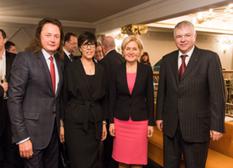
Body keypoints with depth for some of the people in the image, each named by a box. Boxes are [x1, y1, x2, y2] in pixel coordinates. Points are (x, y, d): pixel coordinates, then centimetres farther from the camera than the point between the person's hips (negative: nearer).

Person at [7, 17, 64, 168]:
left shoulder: (58, 62, 8)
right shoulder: (25, 58, -12)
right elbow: (14, 99, -15)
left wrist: (60, 124, 11)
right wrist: (22, 137, -18)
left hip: (54, 129, 6)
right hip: (32, 130, -6)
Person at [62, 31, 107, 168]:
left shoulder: (100, 69, 8)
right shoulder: (71, 68, -4)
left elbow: (103, 98, 12)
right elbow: (64, 96, -3)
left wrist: (103, 122, 9)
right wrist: (61, 123, -5)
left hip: (95, 122, 4)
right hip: (75, 121, -4)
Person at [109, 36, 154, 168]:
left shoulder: (147, 69, -2)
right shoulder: (117, 70, -1)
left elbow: (150, 97, 0)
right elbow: (112, 97, 2)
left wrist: (151, 122, -2)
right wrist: (111, 121, 0)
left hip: (140, 121, -1)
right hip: (120, 120, 1)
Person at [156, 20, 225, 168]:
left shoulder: (210, 58, -7)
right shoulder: (167, 60, 5)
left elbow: (217, 94, -9)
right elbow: (162, 90, 9)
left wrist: (217, 125, -12)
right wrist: (159, 116, 7)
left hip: (197, 125, -3)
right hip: (170, 124, 4)